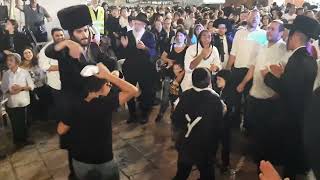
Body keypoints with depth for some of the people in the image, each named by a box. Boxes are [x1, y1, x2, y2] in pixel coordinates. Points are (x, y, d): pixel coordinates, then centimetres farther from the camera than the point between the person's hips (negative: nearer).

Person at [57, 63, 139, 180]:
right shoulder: (105, 103, -25)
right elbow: (134, 91, -23)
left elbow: (61, 130, 0)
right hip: (104, 162, -3)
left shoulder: (74, 106, -11)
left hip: (79, 161, 4)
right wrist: (108, 75, -22)